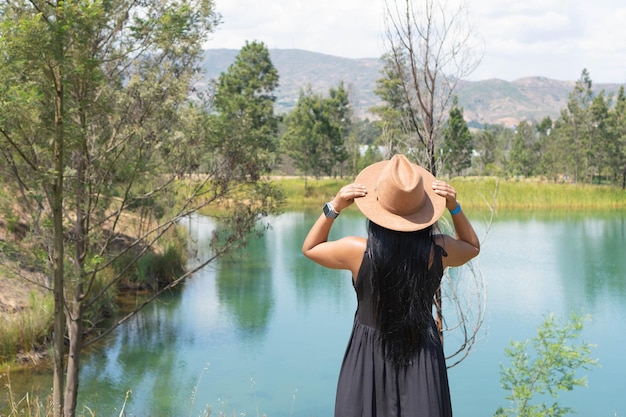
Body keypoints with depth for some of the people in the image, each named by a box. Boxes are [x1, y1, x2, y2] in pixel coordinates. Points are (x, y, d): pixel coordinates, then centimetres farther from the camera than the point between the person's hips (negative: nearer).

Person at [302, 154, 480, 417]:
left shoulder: (358, 251, -20)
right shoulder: (438, 249, -15)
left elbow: (309, 248, 0)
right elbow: (473, 247, 10)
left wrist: (333, 207, -11)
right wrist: (454, 208, -3)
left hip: (369, 354, -1)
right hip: (423, 356, 1)